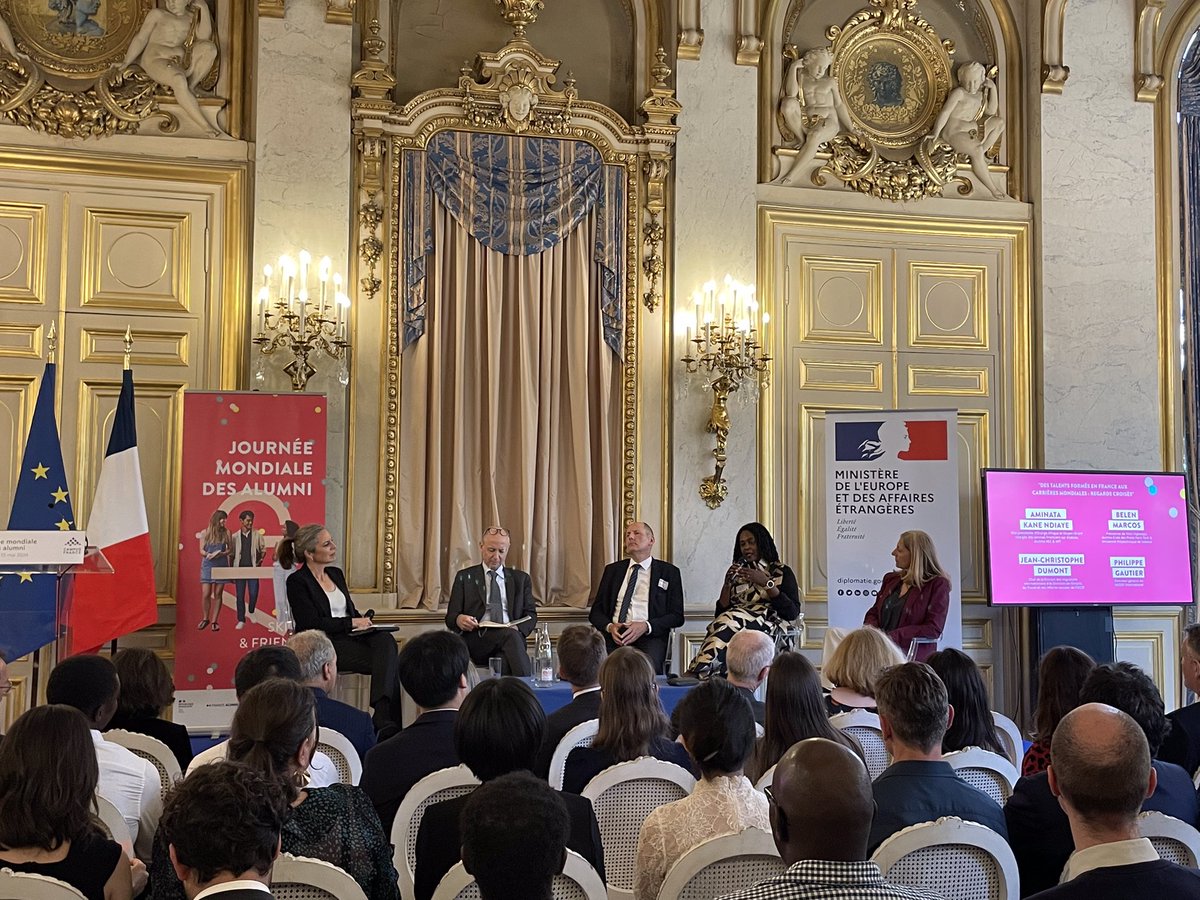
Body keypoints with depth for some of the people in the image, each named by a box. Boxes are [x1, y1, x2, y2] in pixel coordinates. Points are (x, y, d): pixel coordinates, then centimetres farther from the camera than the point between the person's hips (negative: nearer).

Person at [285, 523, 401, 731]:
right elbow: (313, 624, -12)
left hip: (350, 637, 7)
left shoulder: (336, 573, 20)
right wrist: (352, 623, -10)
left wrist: (362, 620, 0)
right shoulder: (297, 581, -3)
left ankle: (383, 717, -41)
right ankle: (386, 720, -29)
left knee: (386, 641, -29)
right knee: (387, 661, -27)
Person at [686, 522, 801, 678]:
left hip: (768, 626, -3)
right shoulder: (736, 574, 26)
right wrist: (727, 584, 3)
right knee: (724, 621, -34)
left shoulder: (782, 572, 15)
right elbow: (720, 612, 16)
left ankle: (700, 671, -45)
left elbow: (793, 612, -1)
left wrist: (766, 582, -5)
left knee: (729, 623, -34)